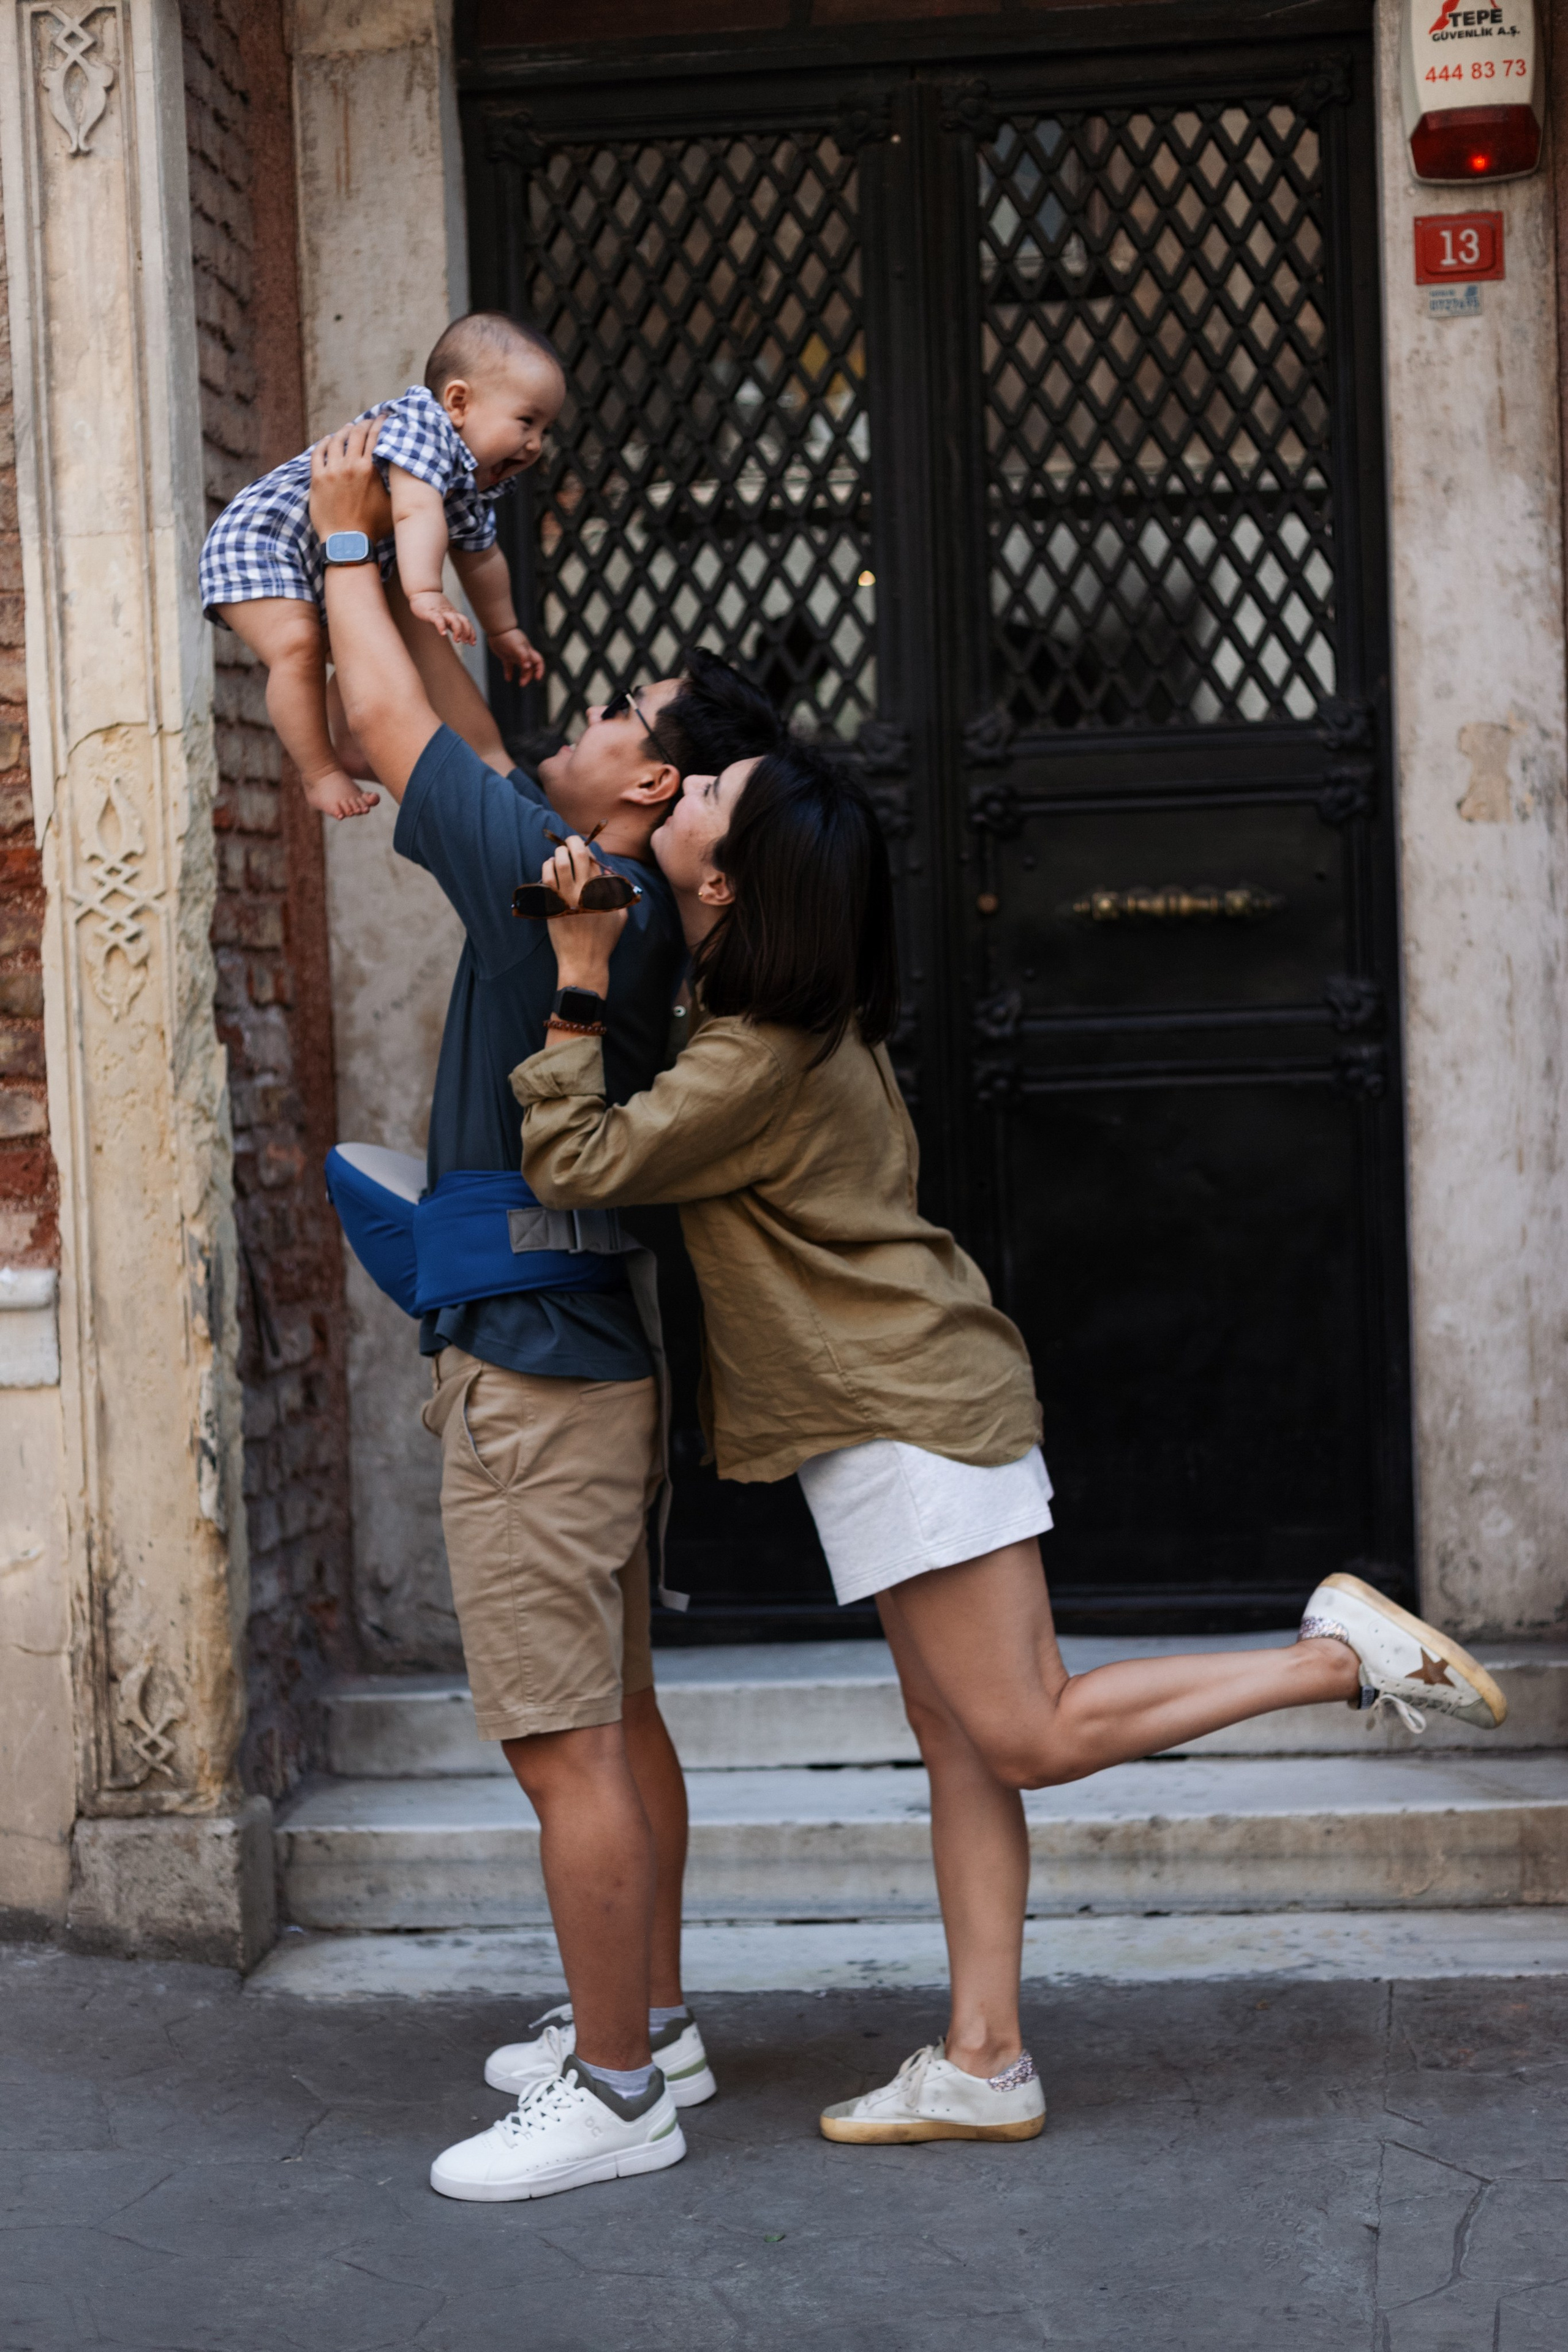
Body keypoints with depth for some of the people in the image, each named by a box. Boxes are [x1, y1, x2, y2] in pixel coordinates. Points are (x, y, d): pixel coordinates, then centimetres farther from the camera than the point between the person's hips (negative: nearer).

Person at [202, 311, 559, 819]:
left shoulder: (477, 486, 7)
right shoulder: (421, 425, -23)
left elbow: (479, 559, 25)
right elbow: (416, 513, -39)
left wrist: (504, 631, 32)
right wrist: (426, 594, -49)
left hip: (332, 572, 11)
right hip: (258, 539, -11)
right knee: (298, 647, -27)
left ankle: (349, 748, 37)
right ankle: (321, 774, -19)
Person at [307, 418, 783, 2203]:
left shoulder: (556, 880, -17)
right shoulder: (629, 907, 10)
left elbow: (386, 719, -8)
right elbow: (440, 737, 24)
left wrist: (346, 530, 6)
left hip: (532, 1368, -10)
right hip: (582, 1353, 10)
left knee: (566, 1742, -5)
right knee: (614, 1716, 17)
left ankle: (615, 2092, 2)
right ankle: (646, 2023, 28)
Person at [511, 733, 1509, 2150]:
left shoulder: (761, 1060, -21)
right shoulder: (812, 1015, 8)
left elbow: (577, 1162, -23)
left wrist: (583, 977, -19)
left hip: (909, 1420, -10)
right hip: (916, 1402, 10)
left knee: (1030, 1737, -4)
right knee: (960, 1741, 8)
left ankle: (1348, 1655, 1)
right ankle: (984, 2066, 13)